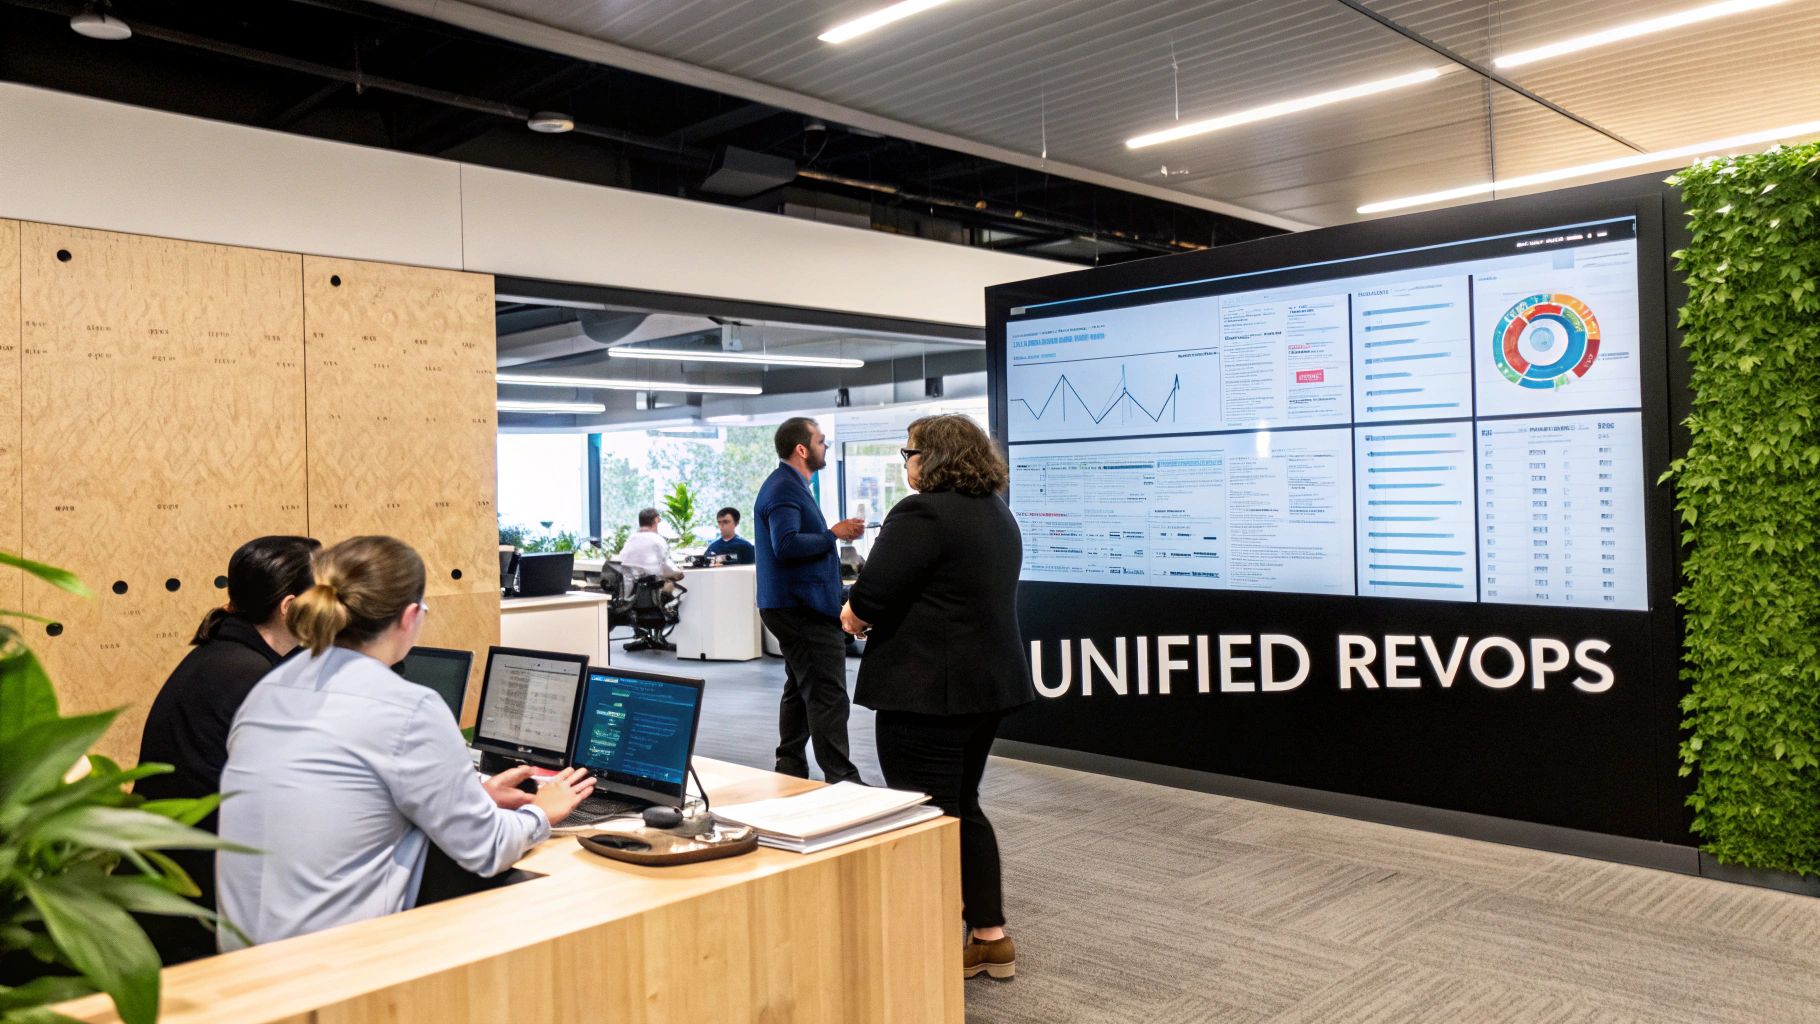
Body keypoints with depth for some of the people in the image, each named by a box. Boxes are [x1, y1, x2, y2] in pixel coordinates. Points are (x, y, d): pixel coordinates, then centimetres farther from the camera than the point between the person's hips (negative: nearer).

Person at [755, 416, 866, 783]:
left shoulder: (791, 485, 18)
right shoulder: (784, 488, -16)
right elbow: (786, 545, -27)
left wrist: (834, 533, 17)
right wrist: (833, 534, -20)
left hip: (797, 606, 12)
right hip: (803, 609, -12)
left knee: (801, 690, 17)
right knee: (828, 695, -12)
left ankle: (791, 771, 25)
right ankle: (841, 778, -11)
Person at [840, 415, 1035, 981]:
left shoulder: (922, 513, -16)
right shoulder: (997, 513, 13)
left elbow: (871, 595, -19)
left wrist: (854, 613, 3)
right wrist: (872, 613, 14)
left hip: (929, 685, -9)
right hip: (988, 678, 9)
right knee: (962, 806, 18)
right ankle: (991, 937, 23)